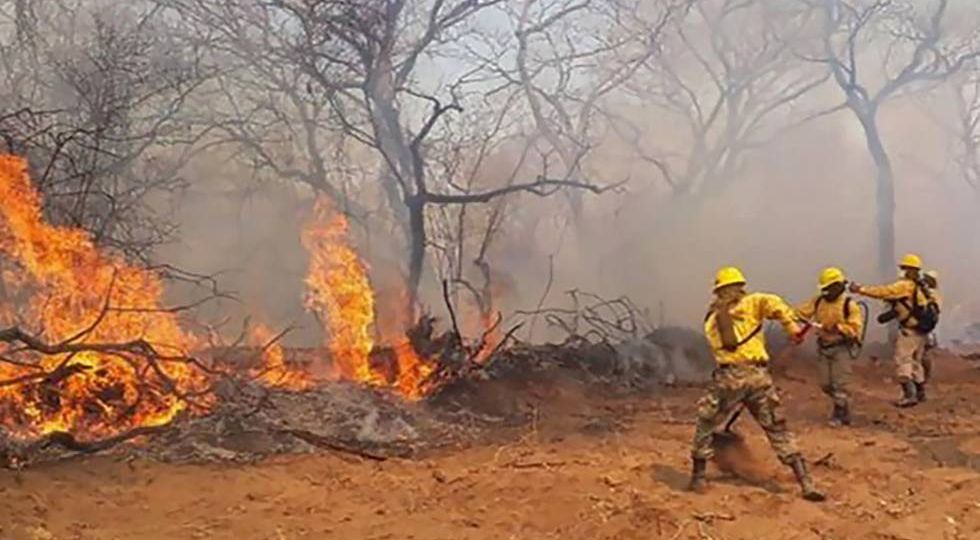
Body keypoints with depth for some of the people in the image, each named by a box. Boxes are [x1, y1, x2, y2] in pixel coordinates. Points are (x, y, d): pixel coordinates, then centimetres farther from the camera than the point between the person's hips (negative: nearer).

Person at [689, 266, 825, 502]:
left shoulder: (711, 322, 17)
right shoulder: (750, 303, 9)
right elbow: (772, 303, -11)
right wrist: (791, 324, -12)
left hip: (728, 377, 0)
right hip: (758, 376, 0)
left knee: (706, 425, 18)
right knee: (778, 430, 8)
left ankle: (698, 477, 19)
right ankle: (807, 484, 5)